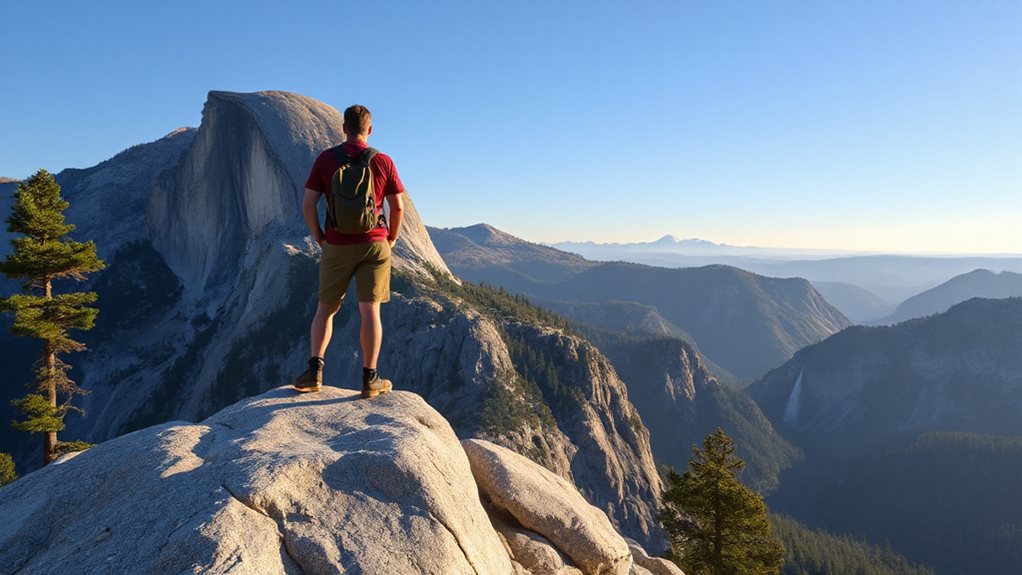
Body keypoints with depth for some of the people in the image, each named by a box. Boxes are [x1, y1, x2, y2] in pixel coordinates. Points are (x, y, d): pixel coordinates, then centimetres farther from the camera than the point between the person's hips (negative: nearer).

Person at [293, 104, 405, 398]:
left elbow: (308, 204, -4)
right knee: (370, 310, 1)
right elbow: (398, 207, 0)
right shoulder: (383, 162, 0)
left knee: (326, 309, 14)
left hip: (337, 246, 1)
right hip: (374, 244, 0)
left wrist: (318, 236, 10)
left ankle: (315, 368, 3)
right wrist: (391, 239, 14)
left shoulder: (325, 159, 0)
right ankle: (370, 378, 2)